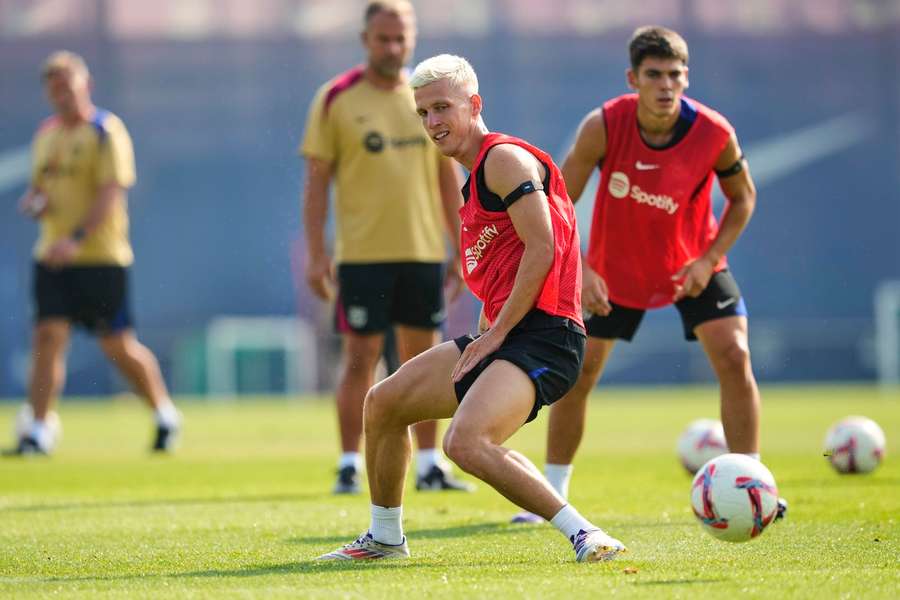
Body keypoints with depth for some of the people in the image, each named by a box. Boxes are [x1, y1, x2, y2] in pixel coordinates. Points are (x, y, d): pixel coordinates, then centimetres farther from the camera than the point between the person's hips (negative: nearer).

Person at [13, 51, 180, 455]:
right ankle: (38, 431, -8)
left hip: (101, 256, -5)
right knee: (48, 337, -7)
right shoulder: (45, 134, 14)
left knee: (119, 346, 2)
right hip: (52, 256, 5)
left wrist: (77, 239, -28)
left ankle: (165, 414, 22)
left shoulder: (106, 131, -8)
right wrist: (32, 202, 0)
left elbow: (110, 193, -17)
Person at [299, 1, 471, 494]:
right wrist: (316, 254, -8)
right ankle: (349, 466, 5)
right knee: (360, 358, -2)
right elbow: (317, 181, -2)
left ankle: (429, 466, 12)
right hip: (362, 252, -3)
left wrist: (460, 250, 9)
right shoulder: (336, 100, -2)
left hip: (423, 251, 3)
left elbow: (447, 177, 13)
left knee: (422, 358, 6)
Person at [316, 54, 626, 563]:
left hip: (543, 335, -11)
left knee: (466, 443, -29)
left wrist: (495, 335, -15)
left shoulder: (504, 158, -8)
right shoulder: (477, 178, 23)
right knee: (383, 403, 16)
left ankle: (583, 534, -24)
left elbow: (542, 248, -17)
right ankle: (385, 537, 31)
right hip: (503, 336, 11)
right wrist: (481, 342, 15)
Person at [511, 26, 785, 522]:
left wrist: (707, 261, -17)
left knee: (734, 357, -17)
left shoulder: (715, 134, -24)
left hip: (692, 266, 0)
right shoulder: (603, 127, -25)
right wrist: (579, 270, -28)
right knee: (576, 373, 3)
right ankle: (551, 494, 19)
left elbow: (742, 197, -5)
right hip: (614, 268, 1)